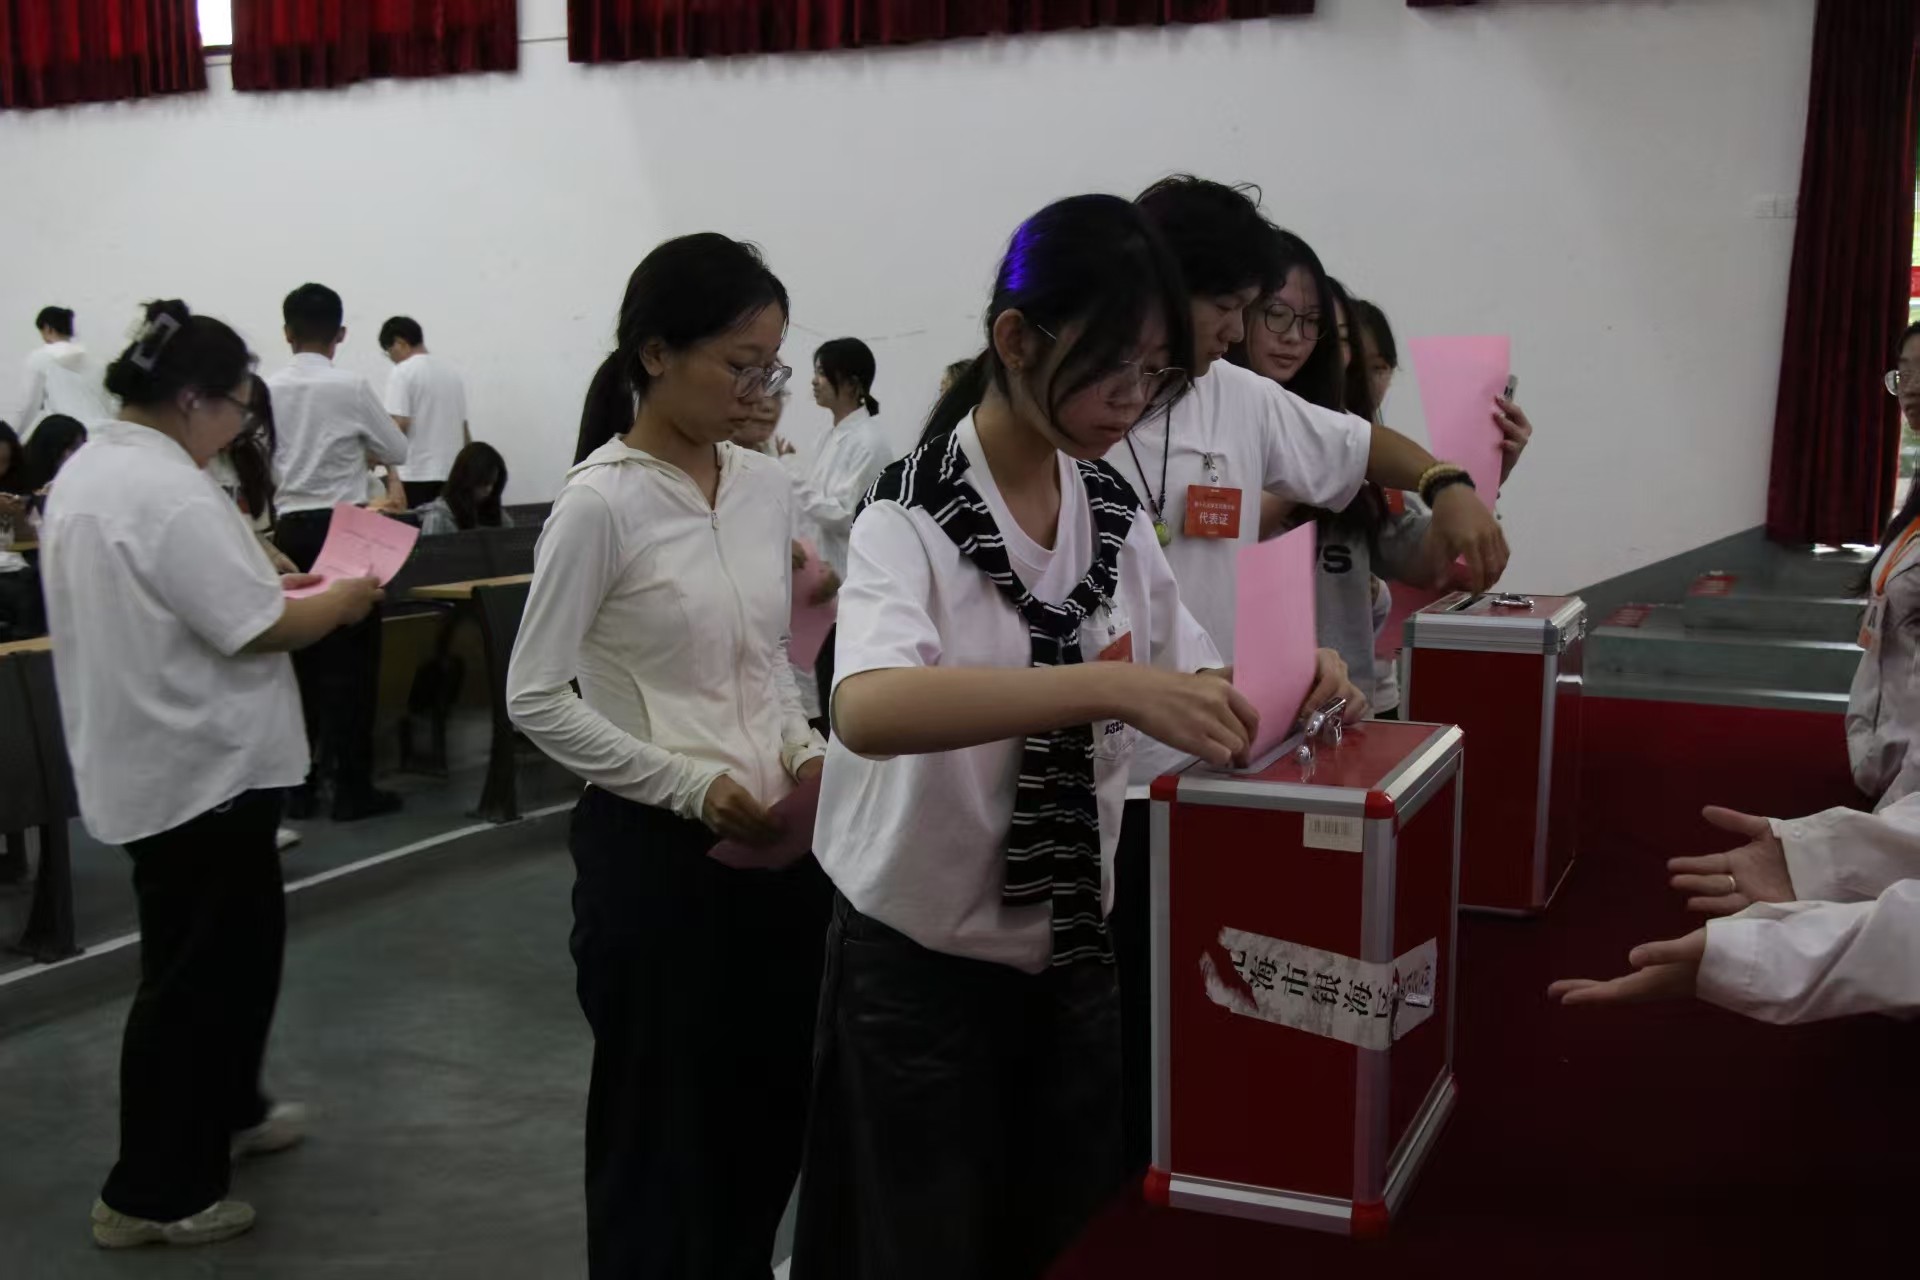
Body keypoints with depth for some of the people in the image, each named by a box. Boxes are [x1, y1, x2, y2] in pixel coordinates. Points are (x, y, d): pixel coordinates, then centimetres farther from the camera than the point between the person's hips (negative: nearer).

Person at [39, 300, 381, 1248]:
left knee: (239, 939, 24)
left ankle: (226, 1112, 39)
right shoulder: (171, 494, -24)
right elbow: (255, 629, -24)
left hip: (151, 760, 10)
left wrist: (280, 588, 12)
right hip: (195, 769, -10)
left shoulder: (89, 471, 9)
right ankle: (152, 1194, 12)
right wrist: (340, 601, -7)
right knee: (192, 972, 1)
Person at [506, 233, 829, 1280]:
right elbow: (536, 700, -13)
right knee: (662, 1133, 10)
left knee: (771, 1122, 17)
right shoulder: (600, 505, -14)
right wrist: (692, 783, -18)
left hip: (777, 844, 7)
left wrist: (804, 750, -2)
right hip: (656, 853, -6)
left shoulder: (767, 489, 6)